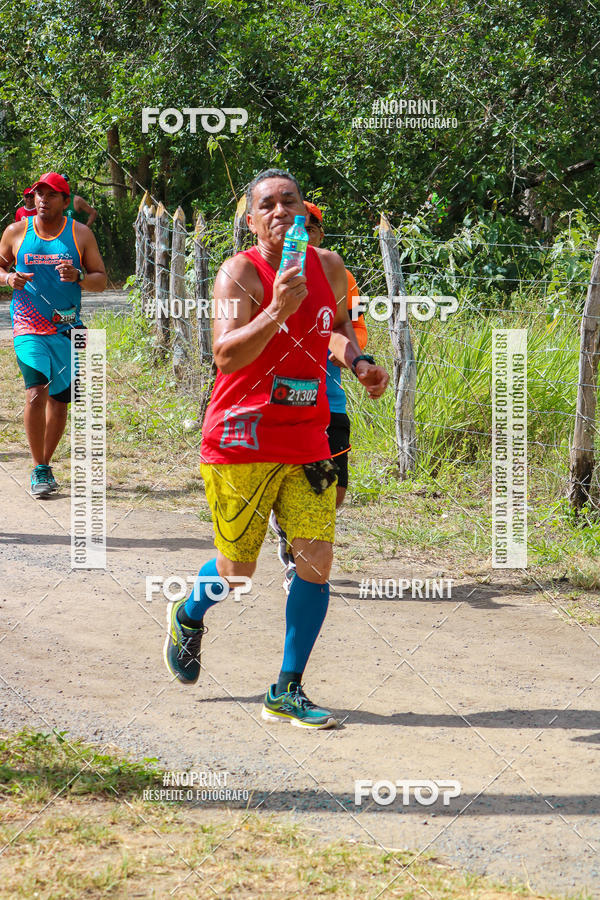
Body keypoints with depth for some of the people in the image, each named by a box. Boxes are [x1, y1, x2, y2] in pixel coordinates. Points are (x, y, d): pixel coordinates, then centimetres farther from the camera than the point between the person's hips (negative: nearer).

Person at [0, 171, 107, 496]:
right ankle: (39, 469, -8)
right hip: (28, 328, -2)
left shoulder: (80, 234, 4)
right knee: (36, 393, -19)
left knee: (58, 400, 7)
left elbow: (101, 279, 5)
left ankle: (45, 464, 27)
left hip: (67, 329, 2)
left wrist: (78, 277, -16)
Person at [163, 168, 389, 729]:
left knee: (316, 560, -5)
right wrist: (278, 310, -35)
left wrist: (358, 363, 8)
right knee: (237, 568, 4)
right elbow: (225, 354, -24)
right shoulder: (241, 272, -11)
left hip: (307, 440, 5)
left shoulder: (328, 267, 7)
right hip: (241, 440, -5)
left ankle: (286, 693, 6)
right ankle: (188, 618, 40)